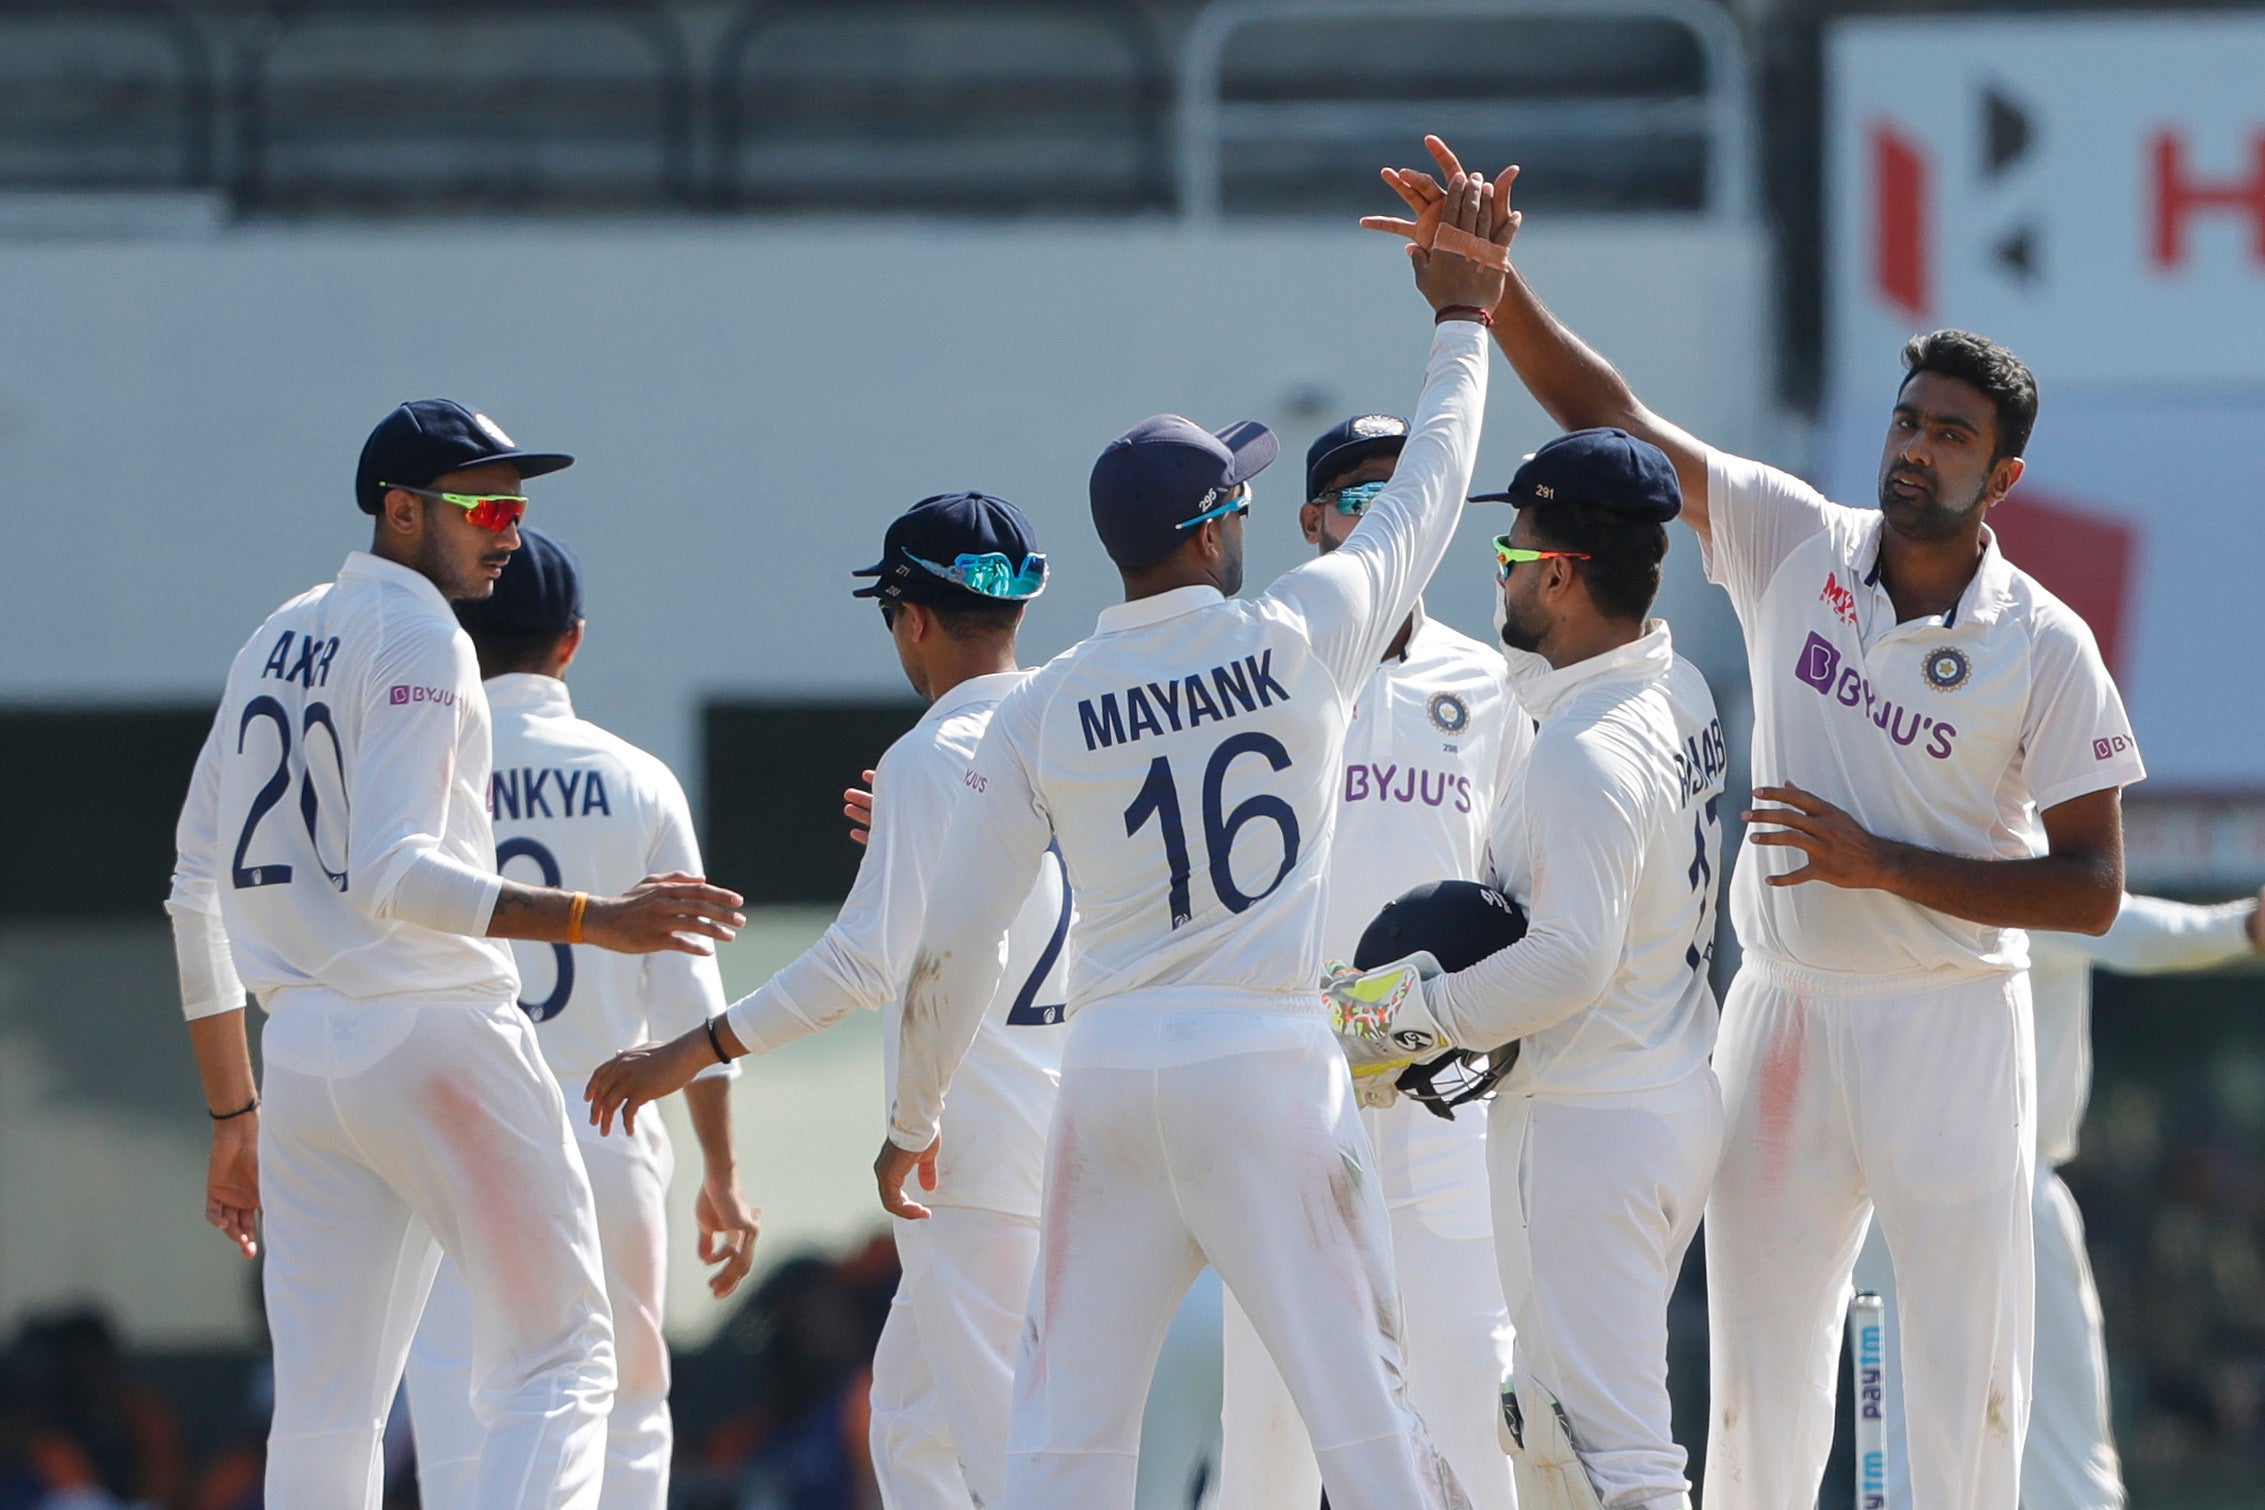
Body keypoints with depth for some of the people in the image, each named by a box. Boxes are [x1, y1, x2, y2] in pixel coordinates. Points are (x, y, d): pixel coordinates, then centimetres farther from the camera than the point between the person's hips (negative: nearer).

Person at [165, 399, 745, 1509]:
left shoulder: (270, 647, 18)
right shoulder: (418, 640, -8)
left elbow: (198, 896, 18)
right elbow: (391, 875, -20)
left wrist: (234, 1117, 21)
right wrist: (593, 921, -25)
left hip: (300, 1050, 8)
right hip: (437, 1037, -8)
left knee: (323, 1408, 7)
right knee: (555, 1360, -3)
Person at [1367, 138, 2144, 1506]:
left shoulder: (2045, 649, -7)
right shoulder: (1797, 547, 1)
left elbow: (2092, 889, -8)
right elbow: (1607, 415, -1)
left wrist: (1886, 864, -16)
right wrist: (1492, 279, -14)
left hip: (1953, 1030, -3)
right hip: (1787, 1018, 3)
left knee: (1967, 1383, -1)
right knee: (1763, 1379, 4)